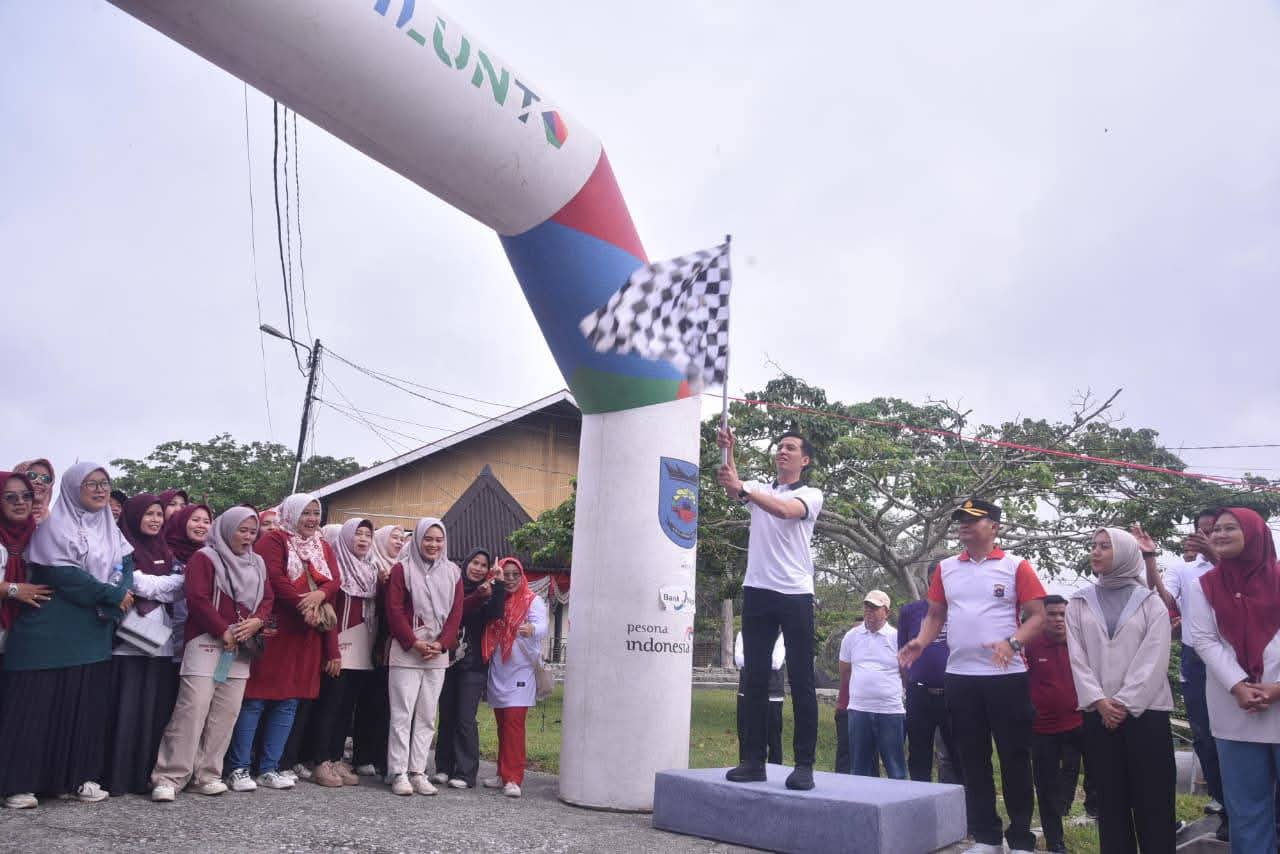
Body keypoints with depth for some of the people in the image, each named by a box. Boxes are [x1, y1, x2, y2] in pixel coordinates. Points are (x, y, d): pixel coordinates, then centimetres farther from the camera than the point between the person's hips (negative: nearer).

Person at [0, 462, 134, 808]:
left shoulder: (111, 530, 14)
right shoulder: (56, 525, -5)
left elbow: (126, 568, 5)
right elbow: (62, 573, -16)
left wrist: (113, 604, -13)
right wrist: (112, 595, -14)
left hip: (94, 632, 5)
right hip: (51, 632, -5)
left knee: (88, 704, 5)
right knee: (39, 703, -3)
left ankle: (80, 777, 11)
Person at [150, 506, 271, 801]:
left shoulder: (257, 563, 16)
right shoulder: (205, 558, -3)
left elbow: (267, 599, 13)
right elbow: (197, 599, -12)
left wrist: (257, 621, -7)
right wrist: (223, 631, -14)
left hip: (241, 648, 6)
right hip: (206, 644, -6)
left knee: (226, 712, 4)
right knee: (193, 708, -10)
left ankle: (207, 774, 12)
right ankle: (169, 777, -2)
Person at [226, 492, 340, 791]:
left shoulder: (323, 548, 17)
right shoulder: (273, 540, -1)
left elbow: (335, 582, 5)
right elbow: (274, 577, -15)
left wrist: (320, 594, -17)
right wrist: (304, 608, -18)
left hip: (308, 637, 6)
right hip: (274, 630, -6)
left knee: (289, 702, 8)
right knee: (256, 699, -4)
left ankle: (269, 768, 15)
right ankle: (239, 768, 5)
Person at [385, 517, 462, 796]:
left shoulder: (452, 573, 10)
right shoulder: (402, 569, 0)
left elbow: (456, 613, 6)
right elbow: (394, 610, -6)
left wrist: (441, 644, -7)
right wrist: (414, 642, -13)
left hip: (438, 655, 4)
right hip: (405, 653, -4)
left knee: (427, 716, 7)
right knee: (402, 714, -2)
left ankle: (417, 771, 14)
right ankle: (399, 773, 6)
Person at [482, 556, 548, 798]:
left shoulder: (532, 601, -4)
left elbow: (542, 626, -21)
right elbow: (488, 636, 14)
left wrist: (531, 630, -42)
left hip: (520, 672, -5)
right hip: (498, 672, 5)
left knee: (514, 723, -10)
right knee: (502, 724, 11)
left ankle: (513, 779, -8)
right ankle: (503, 774, 20)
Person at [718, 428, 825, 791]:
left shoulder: (811, 494, 3)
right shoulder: (758, 489, 16)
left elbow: (785, 510, -20)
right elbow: (732, 486, -7)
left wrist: (742, 489, -34)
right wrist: (727, 451, -24)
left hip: (796, 595, -4)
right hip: (757, 591, 4)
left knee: (801, 682, -2)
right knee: (755, 679, 4)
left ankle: (804, 764, 3)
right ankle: (753, 760, 10)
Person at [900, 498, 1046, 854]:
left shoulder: (1016, 566, -2)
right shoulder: (945, 568, 10)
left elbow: (1037, 616, -4)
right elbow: (935, 615, 15)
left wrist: (1012, 642, -21)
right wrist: (920, 643, -4)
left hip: (1007, 677, -4)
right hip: (960, 677, 4)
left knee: (1014, 758, 4)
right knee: (972, 759, 10)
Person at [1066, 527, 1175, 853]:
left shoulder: (1150, 601, 2)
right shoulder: (1079, 603, 9)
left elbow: (1154, 658, -6)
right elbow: (1077, 658, 3)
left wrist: (1125, 703, -13)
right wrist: (1099, 701, -10)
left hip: (1145, 711, -2)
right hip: (1098, 714, 2)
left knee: (1152, 797, 1)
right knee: (1110, 797, 7)